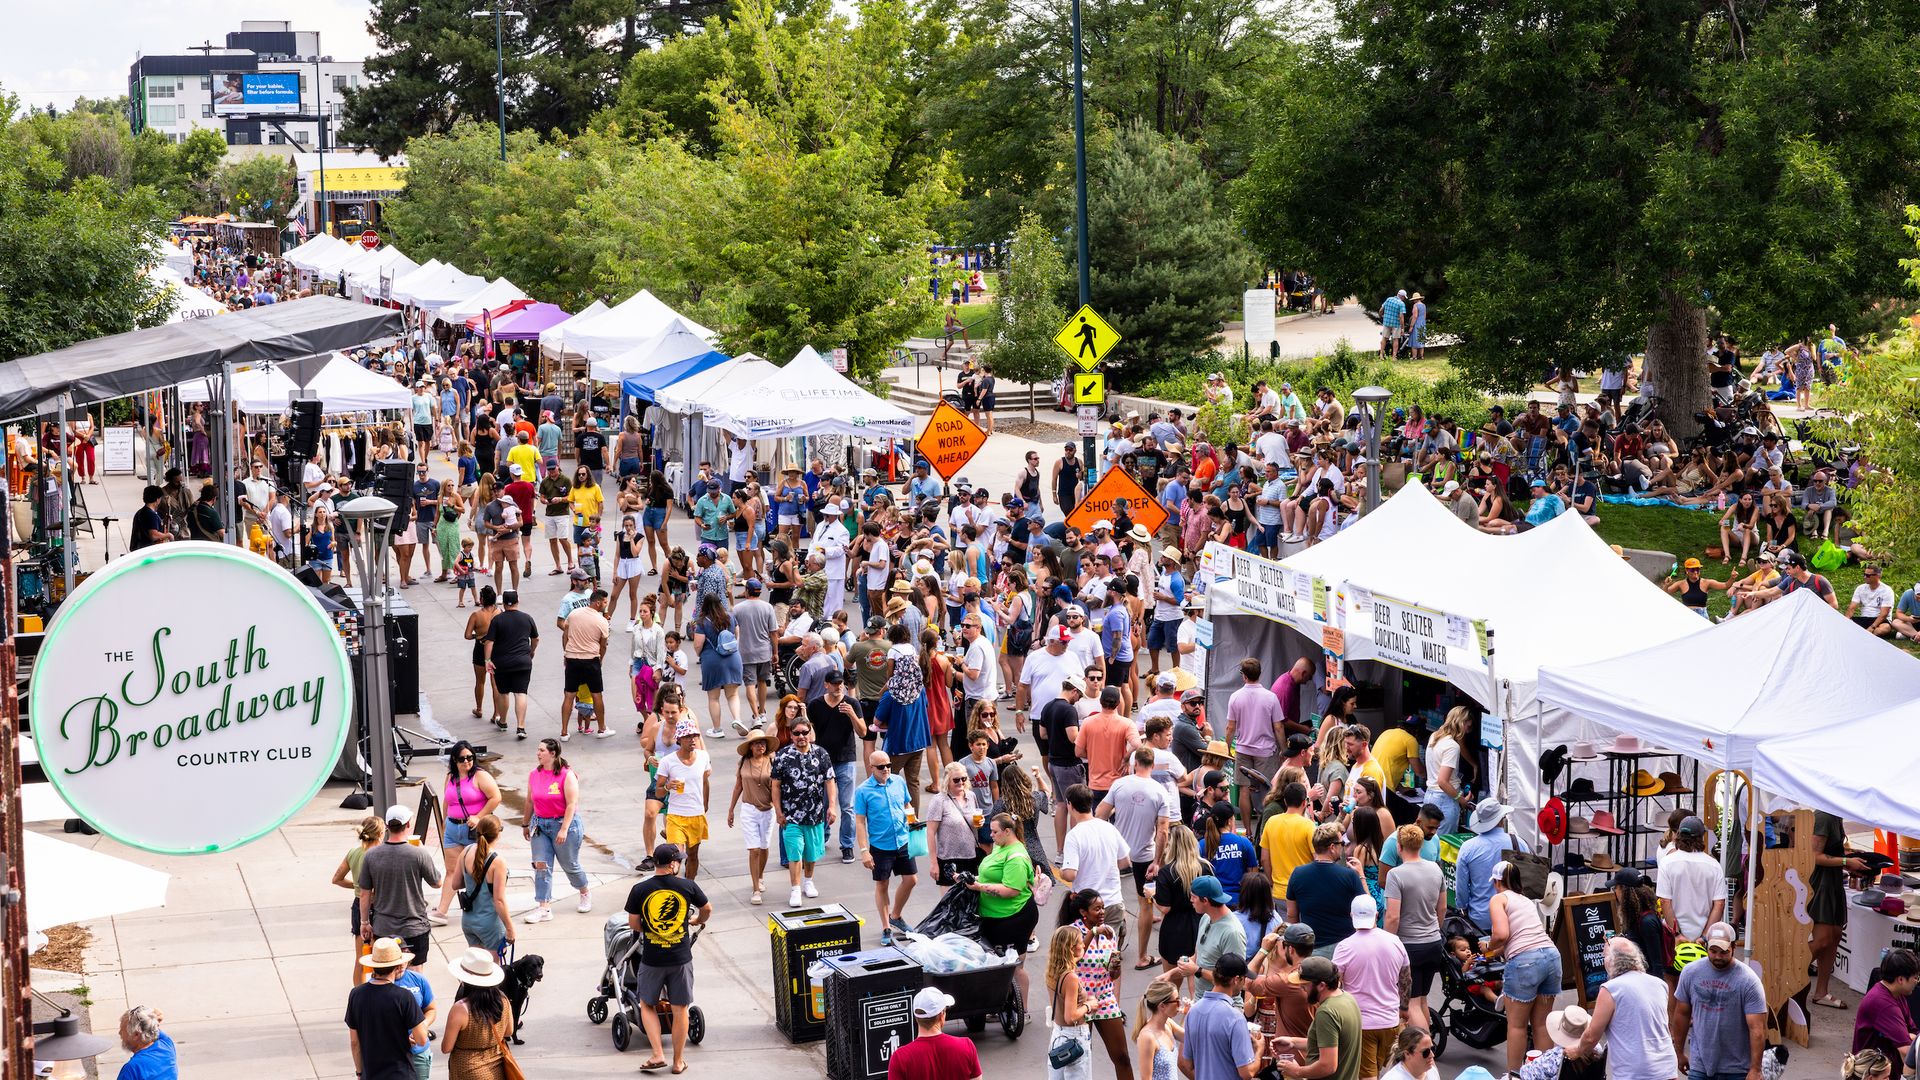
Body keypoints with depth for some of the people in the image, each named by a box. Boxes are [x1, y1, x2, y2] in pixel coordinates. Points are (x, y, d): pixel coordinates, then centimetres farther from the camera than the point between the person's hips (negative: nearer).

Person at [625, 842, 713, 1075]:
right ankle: (678, 1061, 20)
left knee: (647, 1005, 19)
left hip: (652, 959, 0)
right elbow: (707, 909, 10)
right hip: (681, 959, 0)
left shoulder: (640, 890, -9)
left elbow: (633, 924, -1)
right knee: (680, 1010, 11)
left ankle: (657, 1055, 9)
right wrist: (697, 922, 32)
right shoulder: (687, 886, -7)